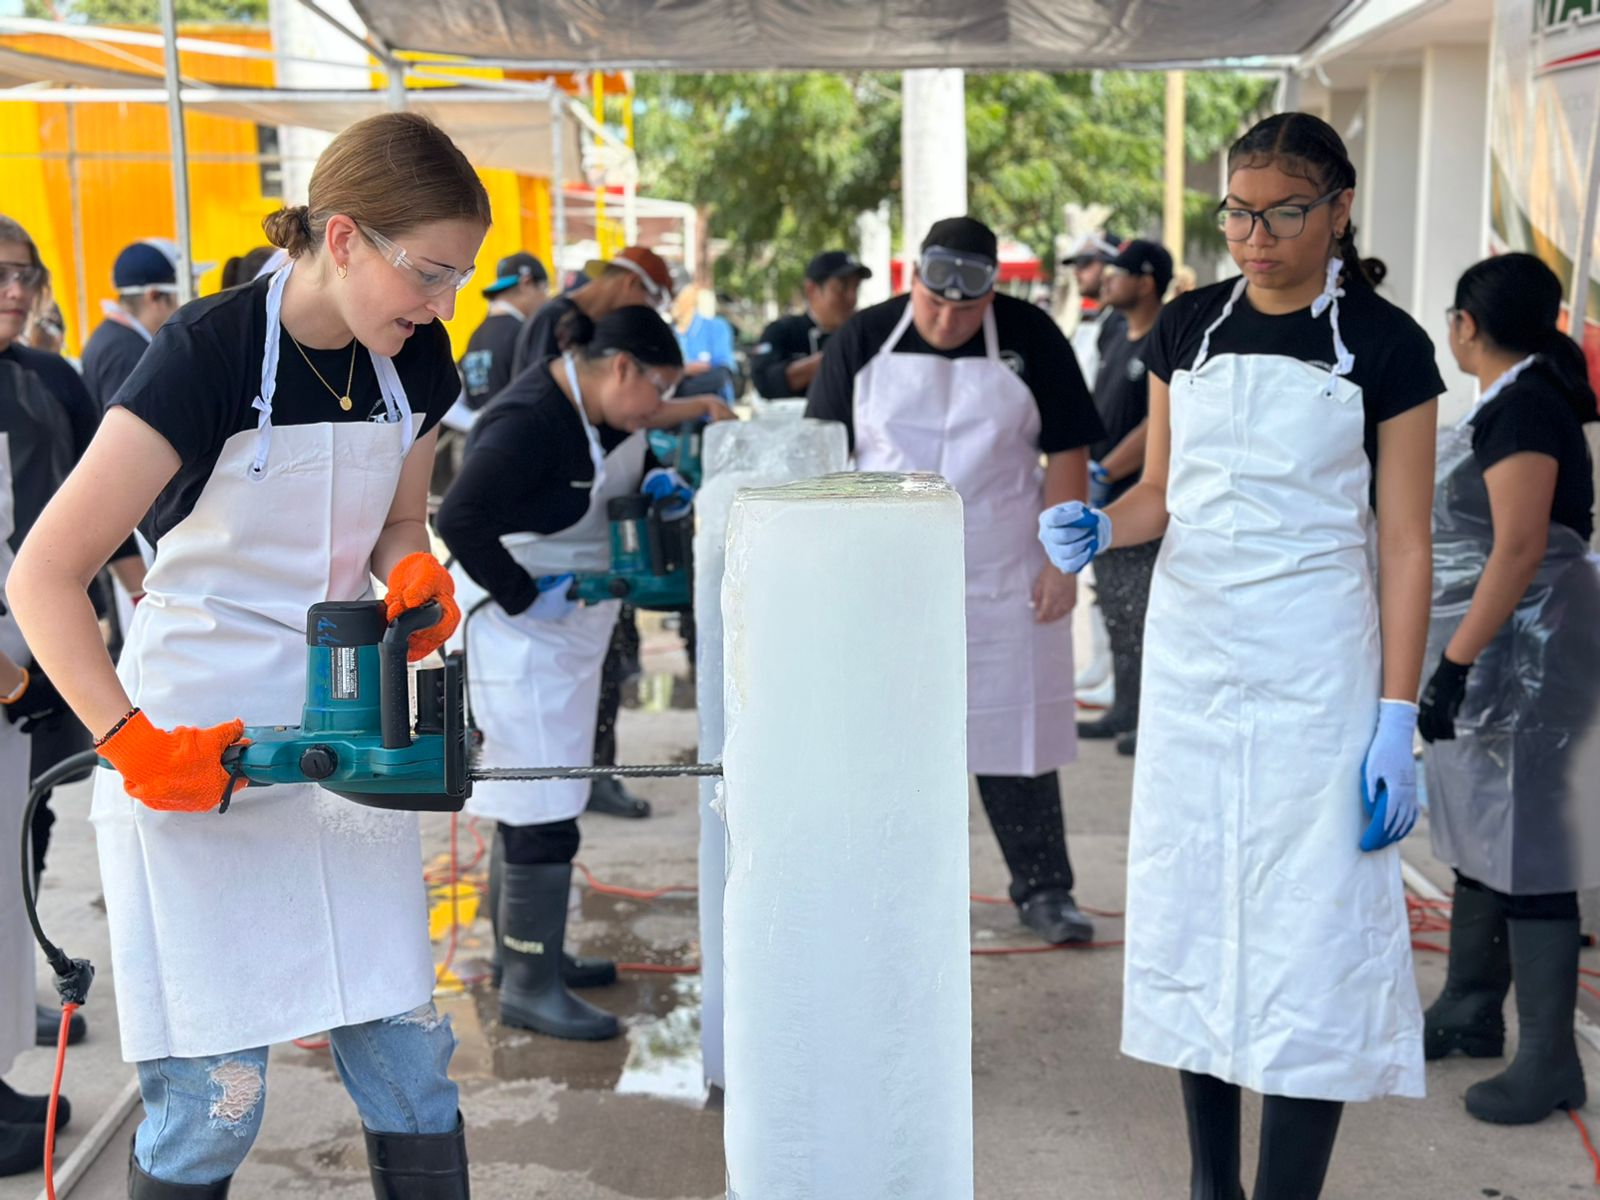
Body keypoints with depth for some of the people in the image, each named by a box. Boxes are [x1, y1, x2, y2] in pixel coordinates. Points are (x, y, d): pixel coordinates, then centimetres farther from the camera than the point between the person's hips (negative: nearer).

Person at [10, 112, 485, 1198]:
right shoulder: (208, 354, -19)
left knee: (410, 1063, 8)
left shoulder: (415, 361, 0)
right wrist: (132, 737, -28)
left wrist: (414, 574, -5)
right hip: (197, 756, -6)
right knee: (214, 1099, 0)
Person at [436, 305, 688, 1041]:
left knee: (530, 806, 19)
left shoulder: (596, 408, 4)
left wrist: (653, 478, 2)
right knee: (542, 814, -6)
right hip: (523, 640, -10)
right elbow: (459, 521, -32)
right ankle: (529, 987, 4)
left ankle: (526, 950, 33)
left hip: (566, 632, 10)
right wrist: (525, 595, -26)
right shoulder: (529, 422, -25)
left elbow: (624, 458, 24)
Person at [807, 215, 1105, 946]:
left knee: (1016, 734, 5)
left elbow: (1067, 454, 1)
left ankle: (1043, 890, 18)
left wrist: (1060, 563, -5)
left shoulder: (1030, 339, -1)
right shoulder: (863, 339, 1)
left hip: (1003, 583, 0)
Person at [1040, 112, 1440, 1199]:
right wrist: (1101, 529, -10)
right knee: (1190, 914, 9)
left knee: (1308, 937, -3)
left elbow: (1404, 543, -5)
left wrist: (1398, 721, -10)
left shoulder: (1385, 344, -5)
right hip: (1190, 652, 4)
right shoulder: (1188, 329, 6)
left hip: (1314, 669, -4)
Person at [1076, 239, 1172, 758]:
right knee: (1114, 608, 15)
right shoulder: (1114, 334, 13)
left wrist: (1104, 472, -17)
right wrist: (1085, 469, 9)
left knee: (1143, 613, -6)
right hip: (1106, 498, 9)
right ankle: (1124, 710, 25)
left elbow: (1158, 425, -20)